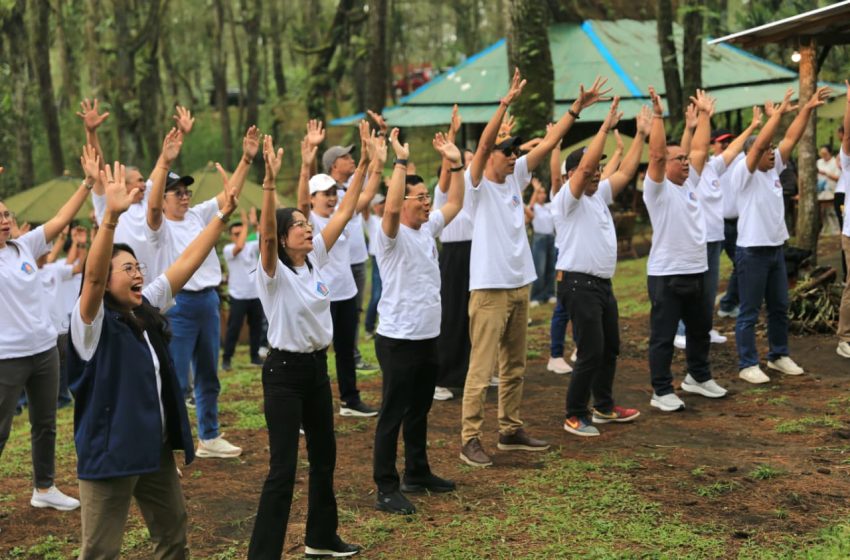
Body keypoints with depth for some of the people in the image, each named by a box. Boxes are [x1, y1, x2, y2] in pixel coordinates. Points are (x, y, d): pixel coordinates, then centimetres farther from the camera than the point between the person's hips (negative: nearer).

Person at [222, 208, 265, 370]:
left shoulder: (252, 246, 5)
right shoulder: (228, 249, -6)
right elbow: (239, 247, -27)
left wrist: (255, 224, -20)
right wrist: (245, 224, -20)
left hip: (255, 294, 4)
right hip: (238, 296, -4)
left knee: (256, 326, 10)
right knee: (234, 327, -4)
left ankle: (255, 355, 22)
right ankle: (226, 358, 3)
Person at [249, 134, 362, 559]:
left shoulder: (316, 259, 3)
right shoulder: (273, 272, -15)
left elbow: (344, 213, 4)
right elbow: (265, 230, -34)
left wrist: (363, 166, -1)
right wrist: (270, 181, -45)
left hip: (317, 366, 8)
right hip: (284, 371, -7)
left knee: (324, 456, 18)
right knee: (283, 468, -8)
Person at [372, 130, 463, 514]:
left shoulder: (428, 228, 11)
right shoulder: (392, 234, -13)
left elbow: (455, 204, 21)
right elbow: (390, 206, -33)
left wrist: (456, 163, 13)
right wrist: (401, 161, -30)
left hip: (428, 337, 9)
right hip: (398, 340, -9)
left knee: (419, 411, 19)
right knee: (392, 416, -3)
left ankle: (417, 473, 31)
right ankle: (386, 489, 0)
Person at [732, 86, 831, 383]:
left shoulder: (773, 169, 8)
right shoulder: (744, 174, -13)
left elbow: (791, 139, 4)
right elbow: (758, 144, -27)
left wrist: (808, 108, -3)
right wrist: (778, 113, -28)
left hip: (776, 249, 8)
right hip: (752, 252, -8)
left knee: (779, 307, 15)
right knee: (749, 312, -1)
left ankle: (779, 356, 28)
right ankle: (747, 365, 5)